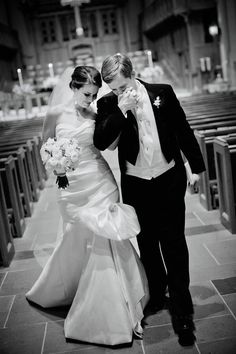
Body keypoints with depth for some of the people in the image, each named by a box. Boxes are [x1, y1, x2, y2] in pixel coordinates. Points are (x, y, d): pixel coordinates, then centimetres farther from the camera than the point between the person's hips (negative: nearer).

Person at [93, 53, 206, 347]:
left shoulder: (163, 92, -4)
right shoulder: (108, 104, -4)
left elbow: (183, 131, 4)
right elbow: (101, 142, -16)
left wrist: (197, 166, 6)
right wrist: (121, 110, -25)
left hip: (169, 180, -1)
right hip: (136, 185, 2)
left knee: (174, 243, 1)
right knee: (146, 243, 15)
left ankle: (182, 312, 13)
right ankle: (157, 294, 37)